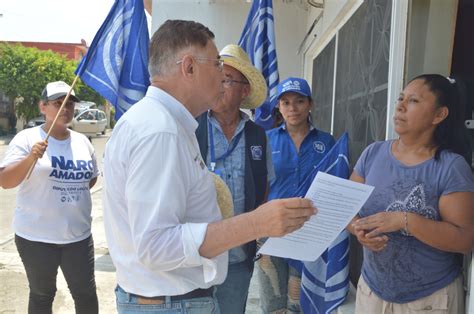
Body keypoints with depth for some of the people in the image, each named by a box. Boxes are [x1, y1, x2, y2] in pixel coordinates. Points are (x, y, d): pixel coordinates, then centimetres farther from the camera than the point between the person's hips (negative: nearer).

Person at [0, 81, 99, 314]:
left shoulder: (82, 141, 6)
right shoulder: (27, 138, -7)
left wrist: (73, 194, 8)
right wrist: (30, 158, -31)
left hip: (78, 234, 3)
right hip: (37, 236, -3)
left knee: (86, 293, 10)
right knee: (42, 294, 14)